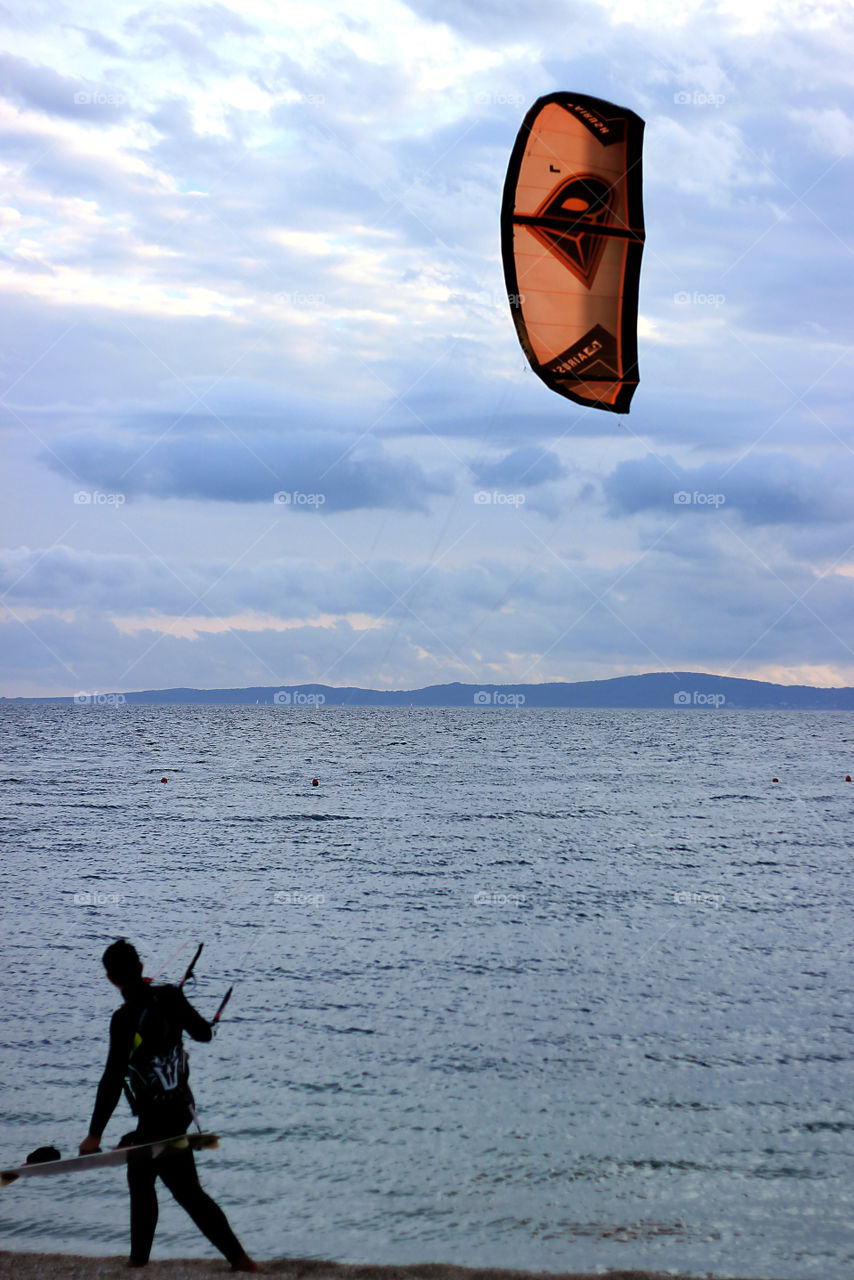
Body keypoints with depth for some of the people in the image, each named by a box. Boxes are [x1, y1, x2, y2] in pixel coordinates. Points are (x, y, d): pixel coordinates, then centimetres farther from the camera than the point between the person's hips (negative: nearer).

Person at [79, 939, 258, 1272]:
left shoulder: (126, 1019, -23)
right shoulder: (170, 997, -4)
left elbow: (113, 1079, -22)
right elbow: (204, 1033, 11)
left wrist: (94, 1134, -16)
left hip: (160, 1118, -8)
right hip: (182, 1105, 8)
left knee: (189, 1193, 0)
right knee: (140, 1178, 22)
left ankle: (241, 1259, 1)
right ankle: (138, 1259, 29)